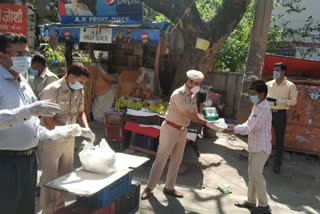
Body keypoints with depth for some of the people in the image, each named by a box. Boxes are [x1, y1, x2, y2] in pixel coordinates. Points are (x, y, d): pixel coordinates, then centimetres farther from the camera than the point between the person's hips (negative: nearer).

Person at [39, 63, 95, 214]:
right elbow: (48, 122, -24)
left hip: (69, 140, 7)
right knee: (50, 179, 6)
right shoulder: (51, 91, -22)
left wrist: (87, 129, -5)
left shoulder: (79, 91, -1)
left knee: (65, 176, 19)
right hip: (51, 141, -7)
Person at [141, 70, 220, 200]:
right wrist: (207, 123, -22)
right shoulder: (178, 94, -20)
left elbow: (195, 114, 8)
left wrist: (208, 122, -8)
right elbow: (189, 115, -24)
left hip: (182, 131, 8)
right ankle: (149, 188, 13)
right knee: (161, 159, 0)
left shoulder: (193, 96, 7)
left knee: (176, 160, 13)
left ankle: (169, 187, 27)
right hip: (170, 129, -8)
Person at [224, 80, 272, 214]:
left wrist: (234, 130, -22)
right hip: (254, 146, 10)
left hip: (261, 147, -10)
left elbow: (252, 128, -22)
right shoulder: (256, 106, 11)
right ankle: (251, 201, 26)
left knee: (256, 174, -7)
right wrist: (234, 128, -3)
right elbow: (248, 123, 12)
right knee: (252, 174, 15)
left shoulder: (264, 109, -19)